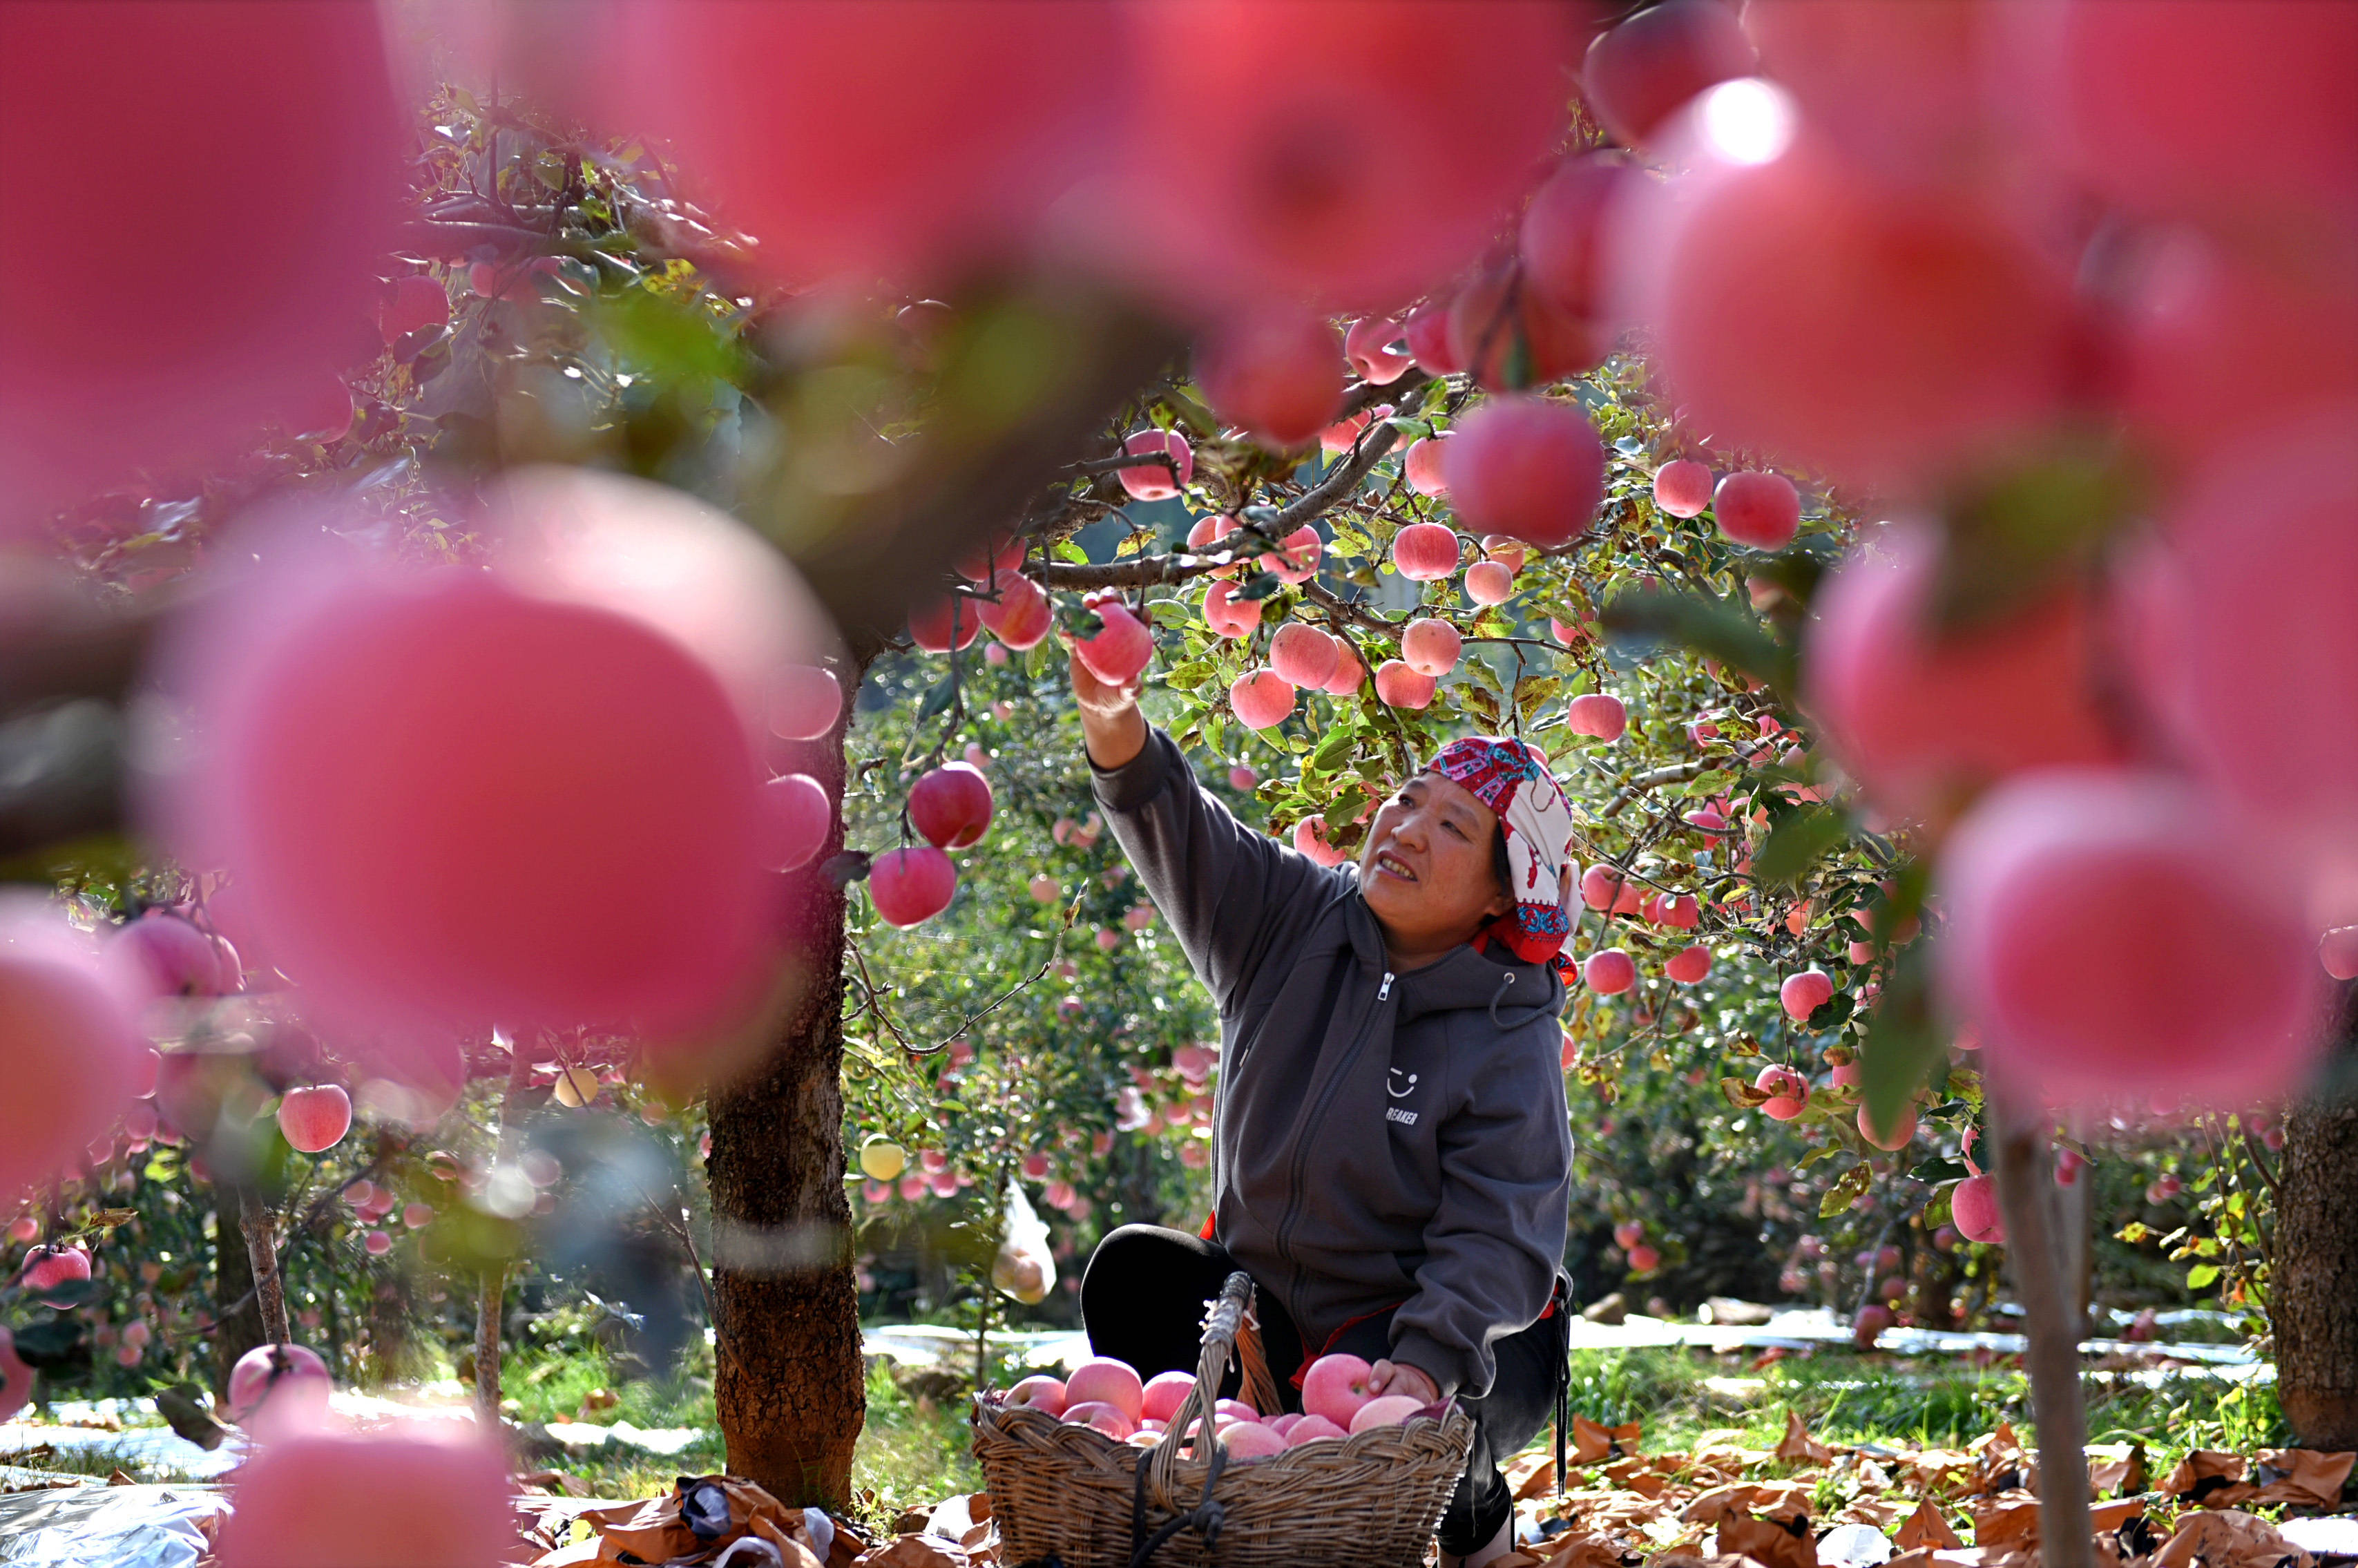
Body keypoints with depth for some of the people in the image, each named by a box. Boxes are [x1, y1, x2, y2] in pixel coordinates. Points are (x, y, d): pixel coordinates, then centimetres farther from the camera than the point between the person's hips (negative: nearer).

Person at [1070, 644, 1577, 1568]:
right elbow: (1179, 835, -17)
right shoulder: (1294, 921, -3)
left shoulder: (1512, 1042, -16)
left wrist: (1428, 1361, -40)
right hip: (1266, 1296, 4)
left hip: (1462, 1336, -4)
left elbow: (1497, 1240, -23)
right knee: (1133, 1274, -19)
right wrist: (1117, 733, -39)